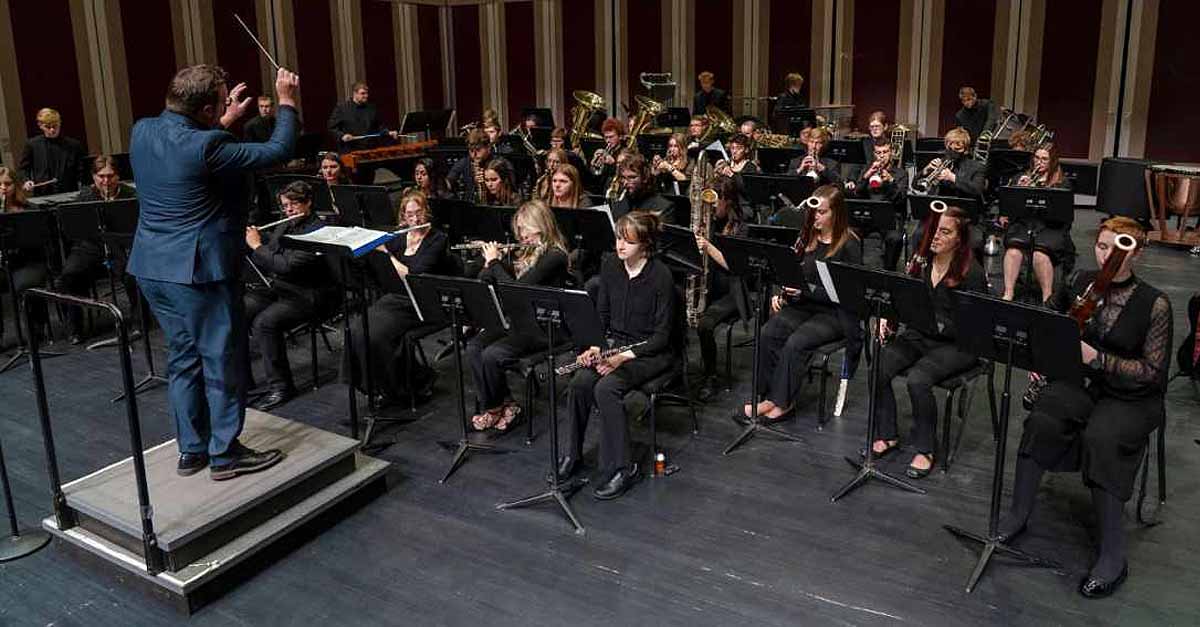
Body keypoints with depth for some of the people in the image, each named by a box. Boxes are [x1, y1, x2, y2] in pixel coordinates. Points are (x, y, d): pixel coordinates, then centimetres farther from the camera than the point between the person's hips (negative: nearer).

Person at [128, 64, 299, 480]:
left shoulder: (142, 131, 2)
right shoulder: (204, 147, -22)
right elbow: (278, 151, -17)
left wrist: (223, 125, 16)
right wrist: (287, 101, -5)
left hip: (152, 268, 8)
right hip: (199, 269, -8)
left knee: (183, 357, 18)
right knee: (223, 361, 5)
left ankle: (192, 449, 26)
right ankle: (225, 454, 15)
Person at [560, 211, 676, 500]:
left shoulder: (661, 276, -17)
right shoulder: (610, 266, 1)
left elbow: (662, 335, -15)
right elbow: (601, 314, 8)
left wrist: (623, 357, -23)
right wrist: (595, 345, -10)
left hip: (651, 353, -5)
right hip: (613, 343, 5)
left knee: (606, 388, -30)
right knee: (579, 383, -22)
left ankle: (622, 468, -16)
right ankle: (572, 454, -2)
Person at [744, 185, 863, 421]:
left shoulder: (849, 244, -10)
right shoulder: (807, 236, 9)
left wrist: (808, 290, -22)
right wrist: (780, 294, -3)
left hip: (835, 313, -5)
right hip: (802, 305, 6)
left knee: (796, 342, -29)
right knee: (768, 333, -21)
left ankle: (782, 401, -16)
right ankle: (766, 394, -16)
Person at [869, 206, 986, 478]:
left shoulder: (972, 272, -14)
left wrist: (935, 322, -28)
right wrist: (889, 316, -7)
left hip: (957, 344, -5)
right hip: (919, 336, 6)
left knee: (917, 379, -30)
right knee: (878, 368, -19)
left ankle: (925, 450, -10)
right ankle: (887, 437, -1)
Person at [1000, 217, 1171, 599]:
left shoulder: (1155, 304, -11)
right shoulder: (1084, 282, 2)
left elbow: (1153, 371, -12)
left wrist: (1098, 358, -24)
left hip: (1133, 397, -4)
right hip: (1083, 382, 4)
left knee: (1101, 439, -33)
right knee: (1042, 421, -27)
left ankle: (1113, 556, -20)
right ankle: (1018, 515, -11)